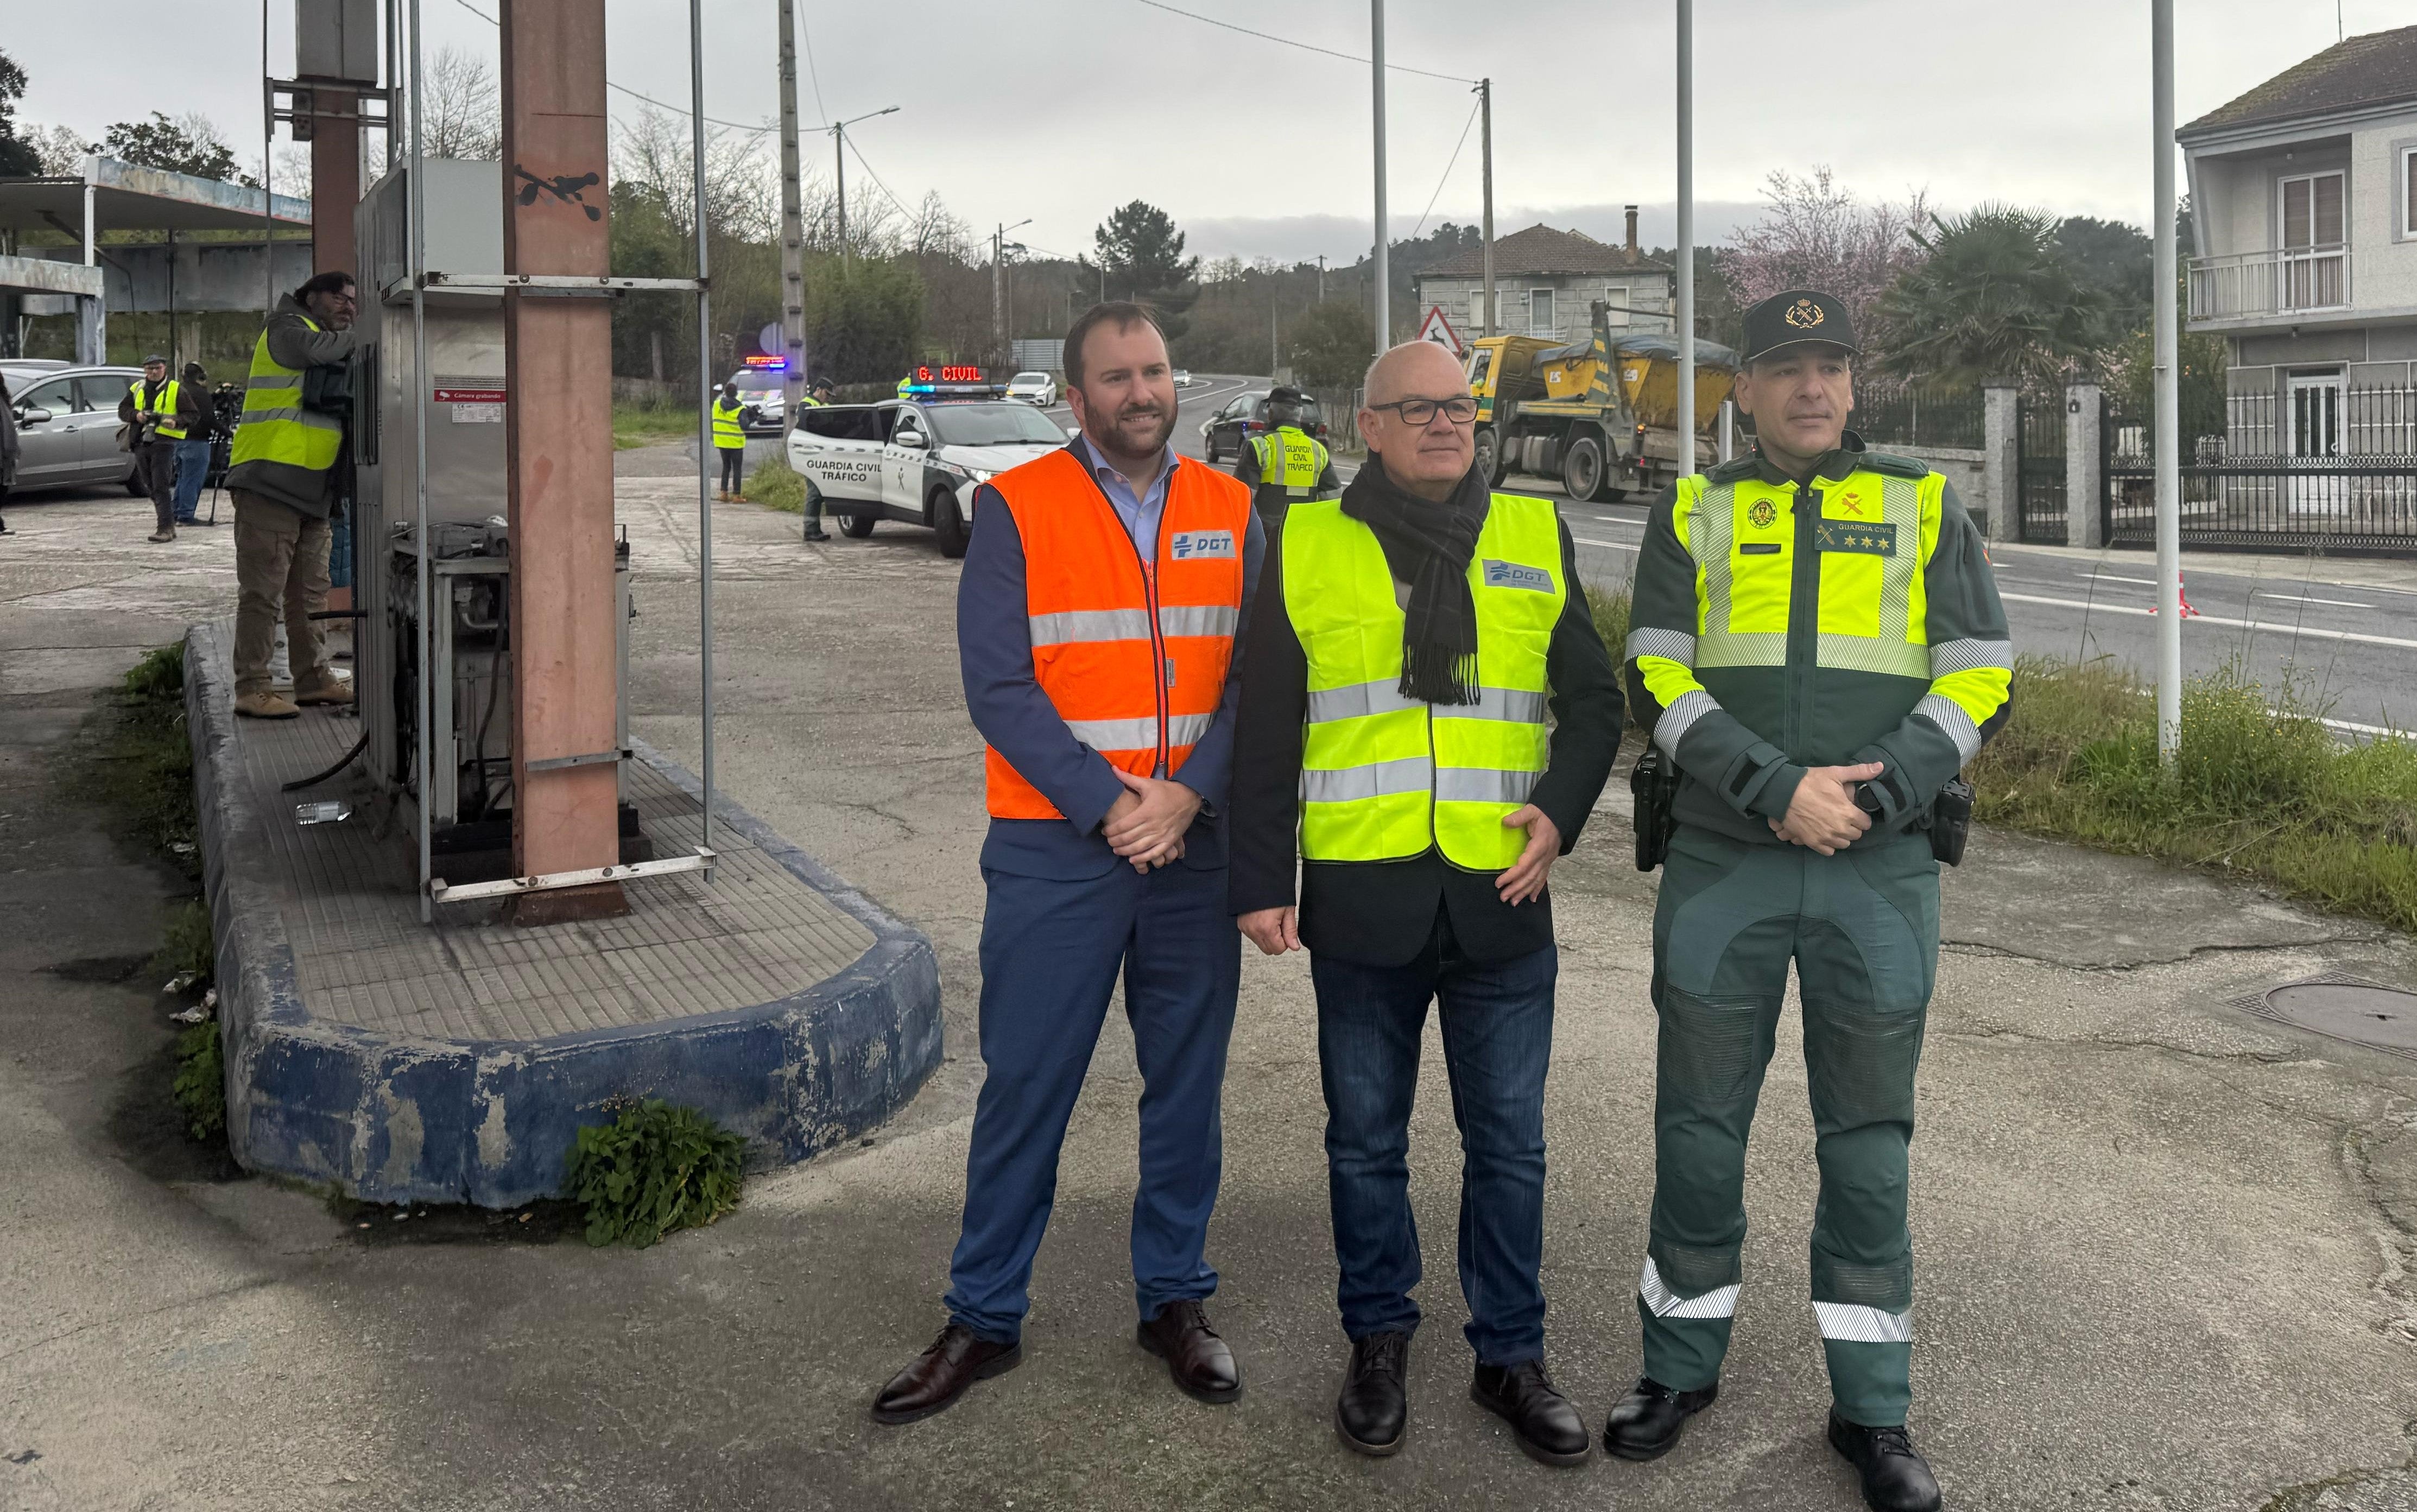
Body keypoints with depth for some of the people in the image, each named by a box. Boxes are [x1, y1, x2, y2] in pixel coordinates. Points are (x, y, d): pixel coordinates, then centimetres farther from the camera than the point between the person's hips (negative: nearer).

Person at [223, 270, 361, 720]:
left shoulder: (334, 349, 25)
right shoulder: (287, 328, -1)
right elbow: (319, 348, -21)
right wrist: (353, 337, -2)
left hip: (311, 490, 9)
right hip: (271, 481, -9)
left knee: (310, 592, 14)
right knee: (263, 590, -9)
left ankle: (313, 678, 22)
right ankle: (252, 689, -9)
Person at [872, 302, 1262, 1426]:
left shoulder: (1230, 514, 8)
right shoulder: (1016, 509, -1)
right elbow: (999, 686, -8)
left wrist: (1187, 795, -12)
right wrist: (1108, 805, -14)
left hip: (1197, 844, 3)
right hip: (1054, 851, -3)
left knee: (1187, 1081, 11)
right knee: (1024, 1087, 2)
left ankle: (1174, 1299, 26)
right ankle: (984, 1319, 16)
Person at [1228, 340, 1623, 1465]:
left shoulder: (1536, 537, 7)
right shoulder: (1307, 546, 3)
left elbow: (1592, 698, 12)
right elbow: (1264, 733, 4)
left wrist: (1560, 810, -5)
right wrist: (1260, 882, 0)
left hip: (1503, 902, 1)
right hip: (1360, 900, -1)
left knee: (1508, 1145, 9)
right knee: (1366, 1142, 11)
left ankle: (1511, 1354, 24)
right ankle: (1378, 1343, 28)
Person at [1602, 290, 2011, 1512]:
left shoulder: (1924, 507, 7)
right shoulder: (1692, 513, 7)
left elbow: (1979, 678, 1)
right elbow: (1657, 682, -3)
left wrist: (1871, 793, -13)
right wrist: (1779, 792, -16)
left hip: (1881, 872, 0)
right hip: (1720, 868, 0)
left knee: (1867, 1142, 7)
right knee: (1699, 1124, 8)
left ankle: (1871, 1411, 20)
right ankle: (1682, 1367, 26)